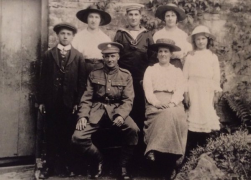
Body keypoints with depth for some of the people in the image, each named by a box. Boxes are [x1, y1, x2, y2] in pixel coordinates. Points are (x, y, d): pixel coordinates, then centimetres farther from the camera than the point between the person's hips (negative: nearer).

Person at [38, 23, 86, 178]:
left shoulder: (79, 57, 5)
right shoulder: (48, 55, 8)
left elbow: (81, 81, 1)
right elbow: (43, 79, 5)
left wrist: (78, 102, -6)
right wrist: (41, 101, 1)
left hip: (70, 102, -1)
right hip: (51, 102, 1)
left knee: (67, 135, 5)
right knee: (52, 135, 6)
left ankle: (64, 165, 16)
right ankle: (51, 166, 16)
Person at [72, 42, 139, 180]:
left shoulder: (126, 75, 7)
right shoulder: (94, 74, 10)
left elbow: (128, 100, -2)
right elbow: (86, 98, 6)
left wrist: (121, 115, -21)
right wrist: (83, 116, -12)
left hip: (117, 110, -1)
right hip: (97, 111, 1)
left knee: (133, 129, -32)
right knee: (78, 137, -21)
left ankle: (124, 164, -8)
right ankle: (97, 159, 10)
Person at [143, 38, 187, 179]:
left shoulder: (177, 71, 20)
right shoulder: (150, 70, 19)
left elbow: (180, 91, 5)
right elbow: (148, 90, 5)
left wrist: (171, 103, -15)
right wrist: (156, 102, -15)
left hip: (174, 105, 1)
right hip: (155, 105, -1)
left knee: (170, 115, -34)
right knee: (168, 116, -32)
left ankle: (155, 150, -32)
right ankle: (170, 162, -31)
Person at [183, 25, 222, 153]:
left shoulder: (213, 57, 5)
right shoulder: (190, 57, 3)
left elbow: (216, 76, 6)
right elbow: (185, 76, 2)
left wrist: (216, 93, 1)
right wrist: (186, 93, -3)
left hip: (207, 91, 1)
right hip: (193, 90, -1)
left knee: (206, 117, 1)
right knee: (193, 117, -2)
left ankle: (203, 146, 11)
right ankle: (191, 147, 5)